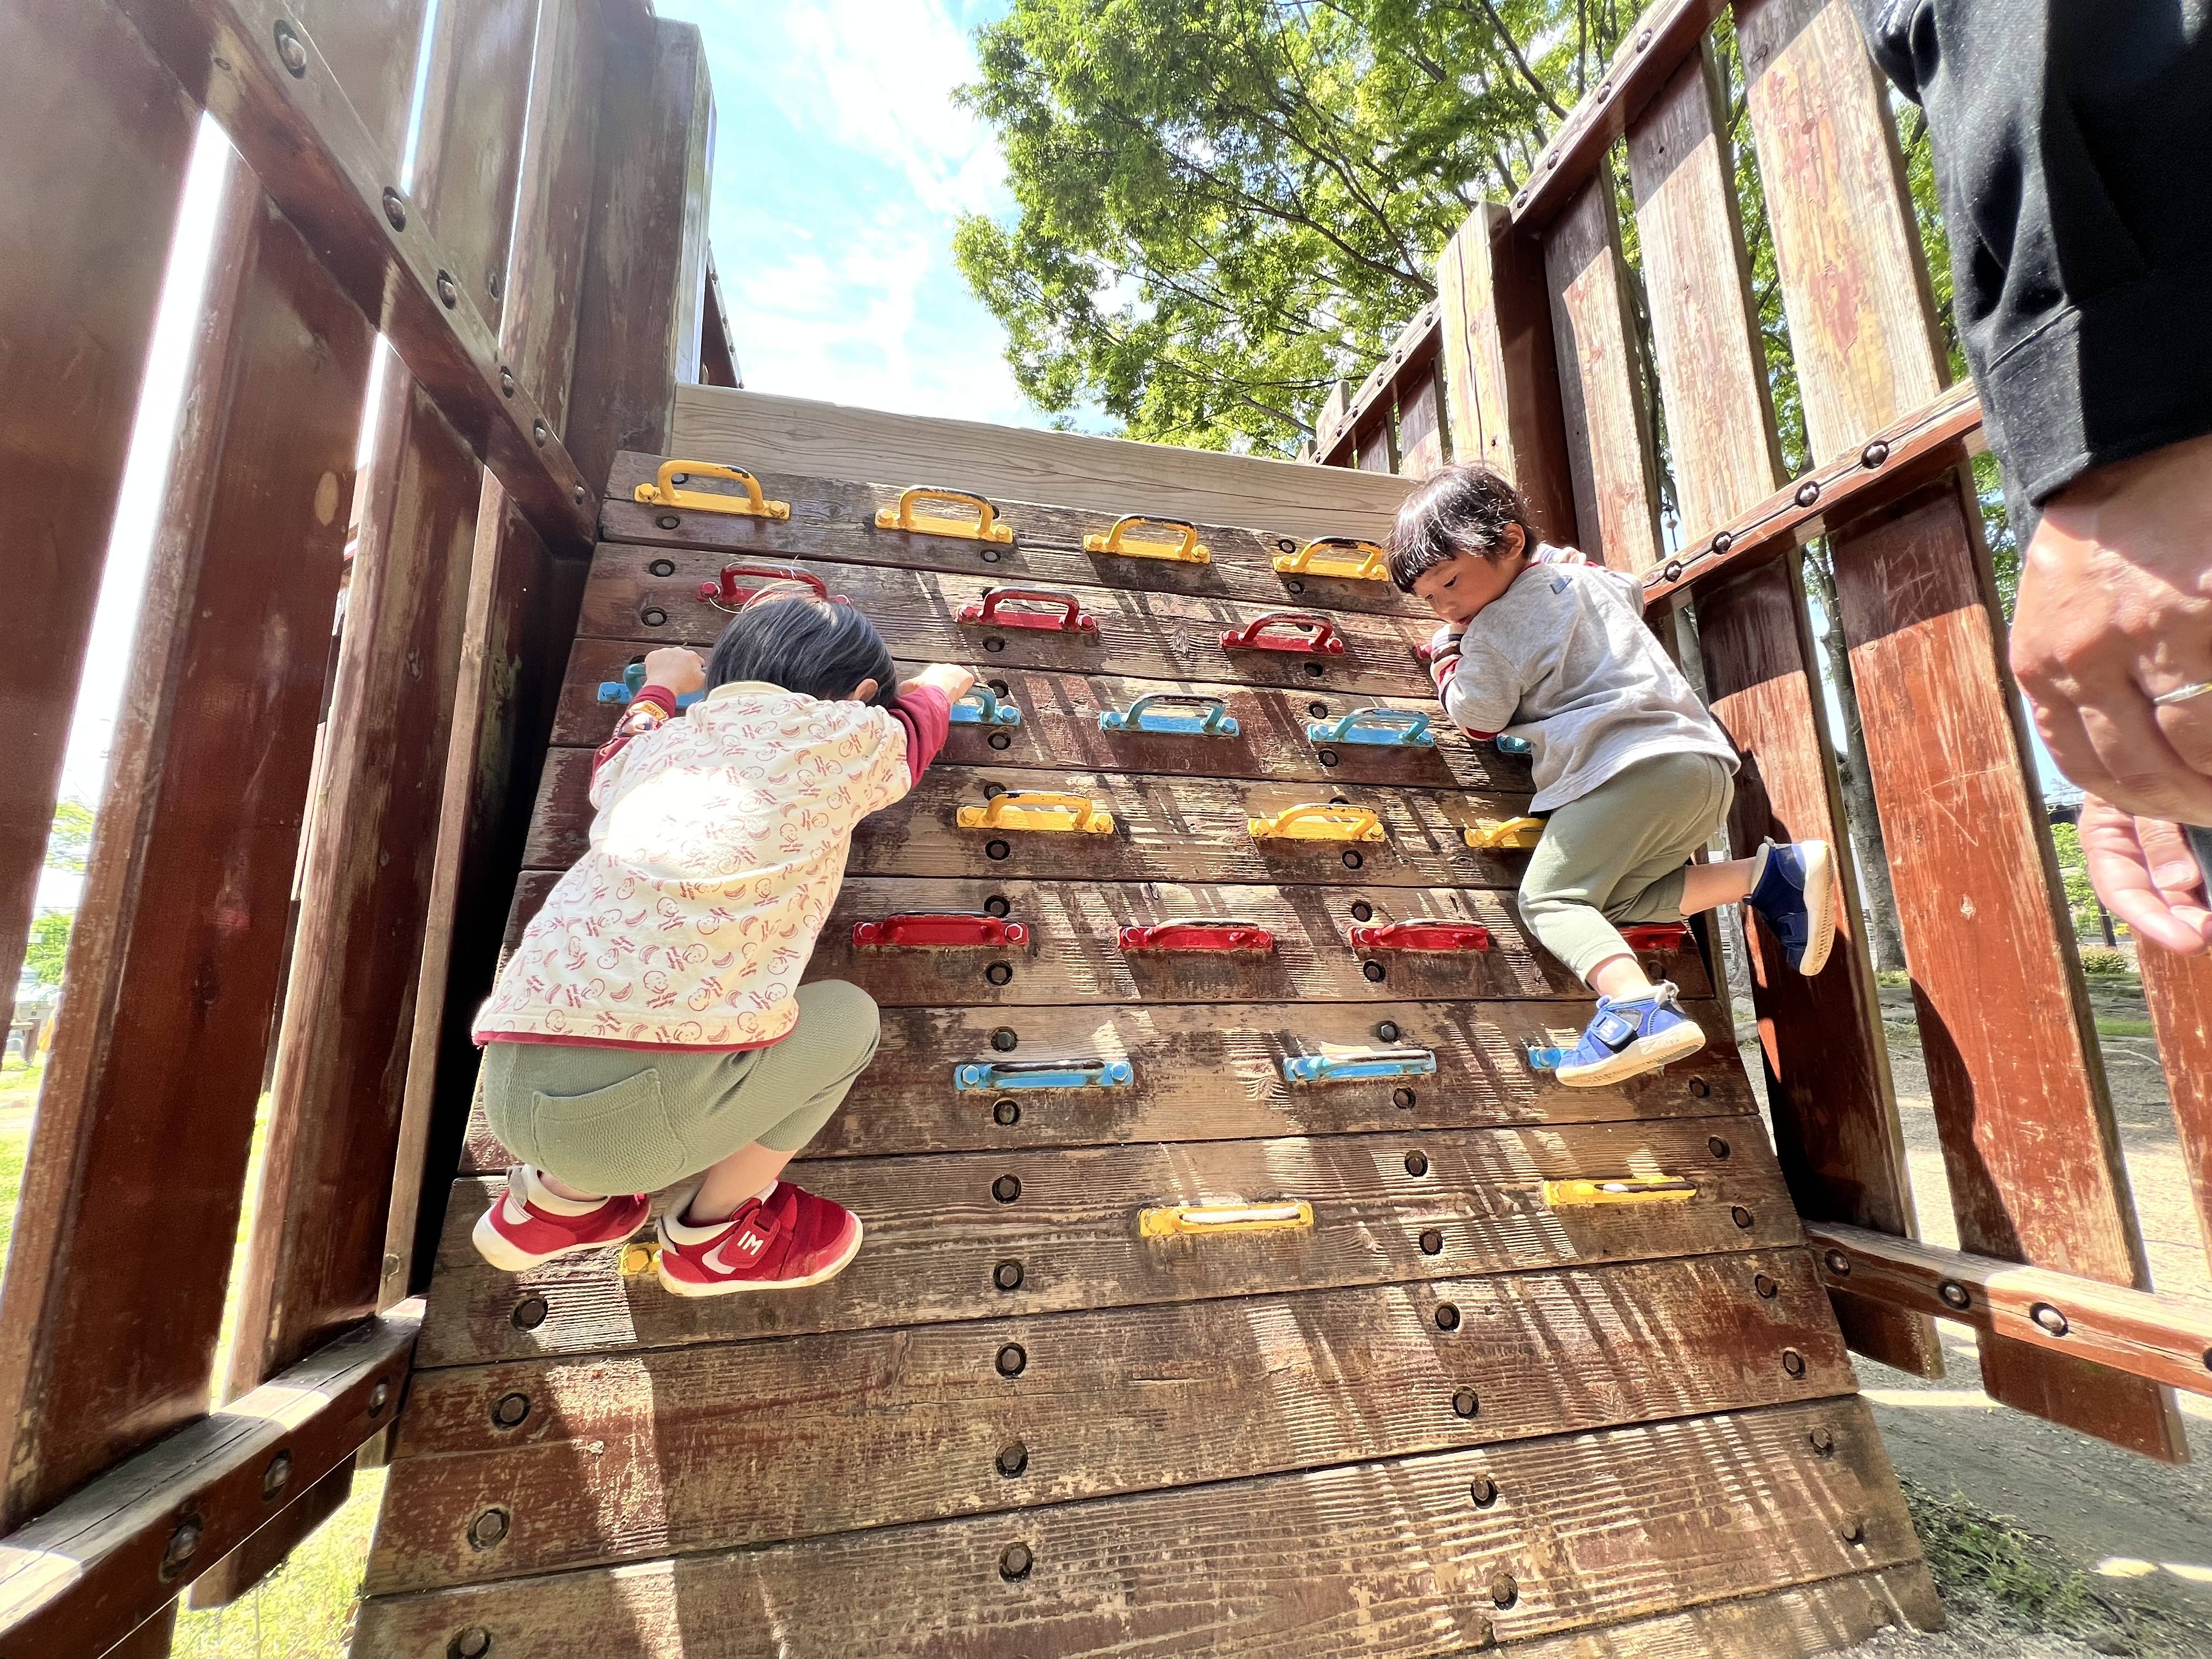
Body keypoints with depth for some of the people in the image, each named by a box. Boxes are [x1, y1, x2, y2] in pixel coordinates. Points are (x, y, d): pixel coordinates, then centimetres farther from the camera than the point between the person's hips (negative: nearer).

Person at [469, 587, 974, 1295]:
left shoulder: (661, 742, 21)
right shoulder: (845, 733, 9)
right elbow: (913, 722, 34)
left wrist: (663, 683, 65)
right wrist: (942, 681, 56)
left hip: (512, 1086, 7)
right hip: (649, 1102, -6)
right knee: (845, 1016, 18)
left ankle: (560, 1197, 28)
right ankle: (714, 1236, 27)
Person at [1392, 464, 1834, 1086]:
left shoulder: (1493, 628, -2)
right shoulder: (1584, 574, 24)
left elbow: (1476, 715, 7)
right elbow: (1634, 592, 46)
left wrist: (1446, 653, 22)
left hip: (1634, 767, -9)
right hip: (1705, 759, 9)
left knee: (1549, 895, -11)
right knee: (1612, 894, 14)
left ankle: (1641, 1010, -32)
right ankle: (1772, 872, 3)